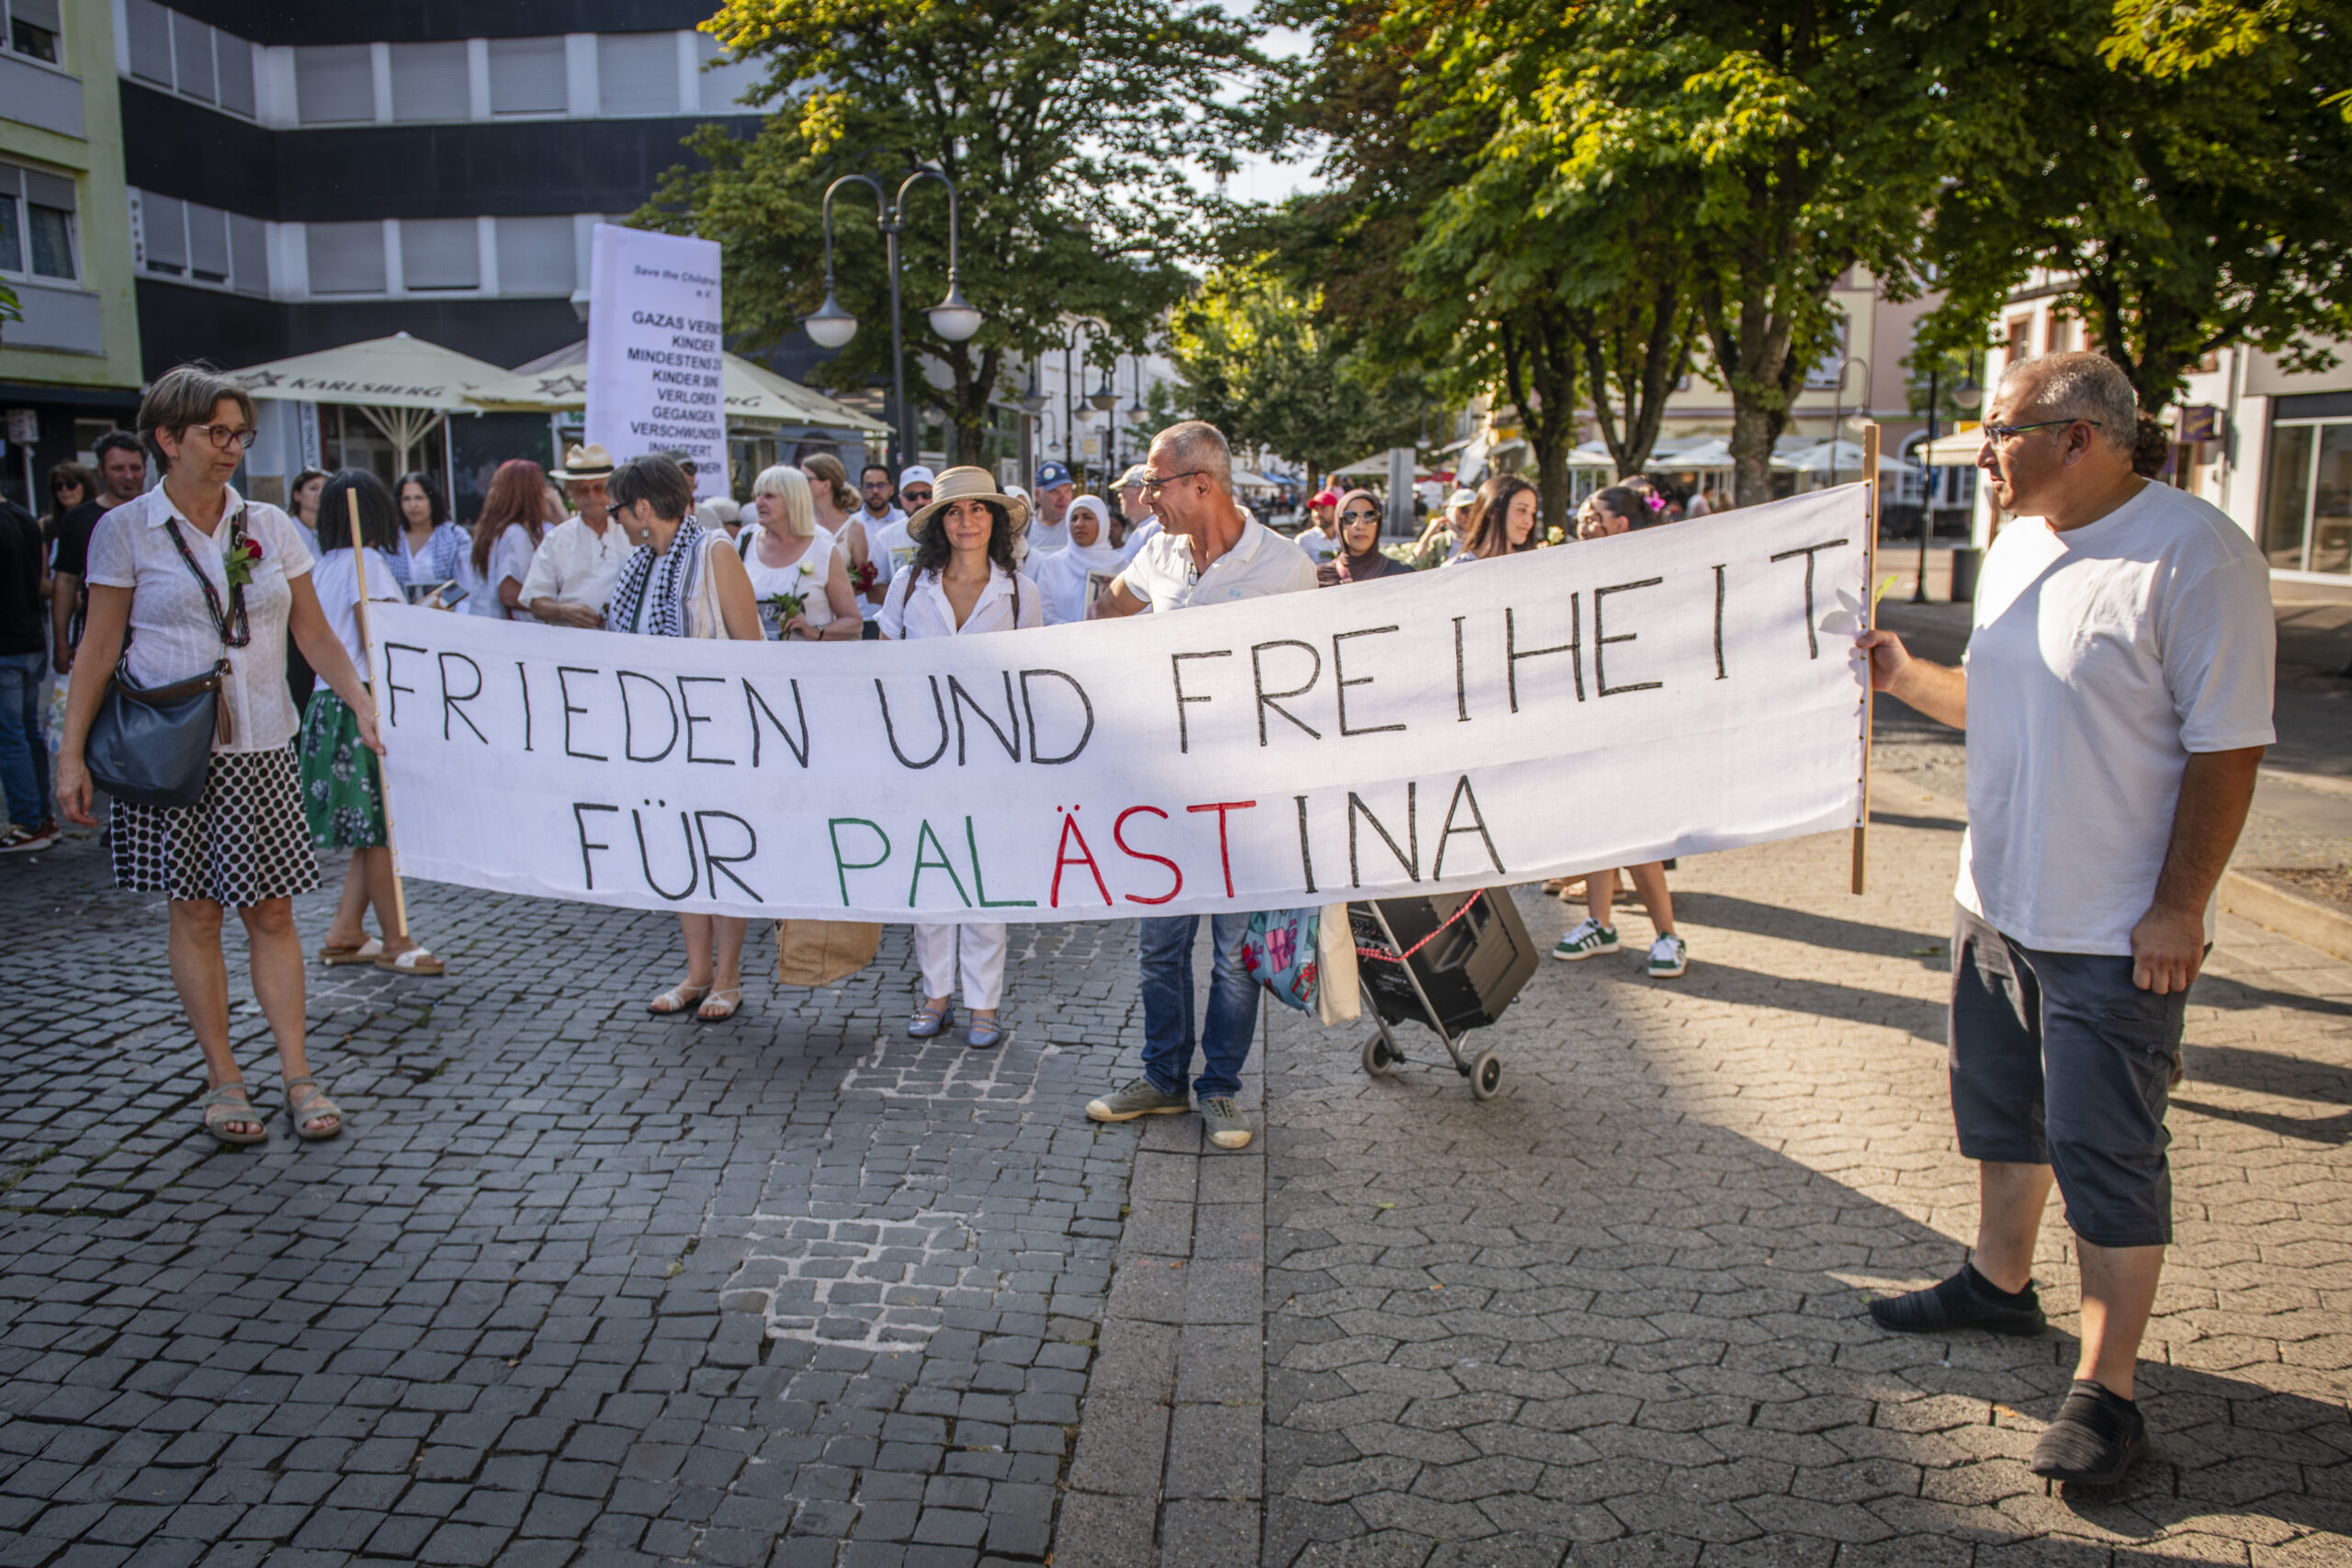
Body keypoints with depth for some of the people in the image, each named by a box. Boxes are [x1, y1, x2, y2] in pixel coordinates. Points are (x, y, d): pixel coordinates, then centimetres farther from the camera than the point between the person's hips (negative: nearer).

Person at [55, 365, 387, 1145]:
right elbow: (99, 648, 0)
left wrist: (365, 705, -5)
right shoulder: (125, 530, -1)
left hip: (260, 748, 2)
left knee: (271, 911, 3)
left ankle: (298, 1075, 9)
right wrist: (72, 753, -4)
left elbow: (314, 633, 7)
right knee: (196, 915, 5)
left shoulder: (269, 526, 6)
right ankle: (222, 1079, 15)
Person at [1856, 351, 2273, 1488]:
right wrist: (1907, 678, 3)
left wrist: (2178, 907, -19)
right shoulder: (2017, 548, 8)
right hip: (1996, 899, 8)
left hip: (2115, 929, -8)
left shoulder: (2195, 554, -18)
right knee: (2001, 1107, 21)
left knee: (2108, 1158, 0)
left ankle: (2106, 1390, 12)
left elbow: (2226, 746, -18)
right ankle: (2000, 1283, 40)